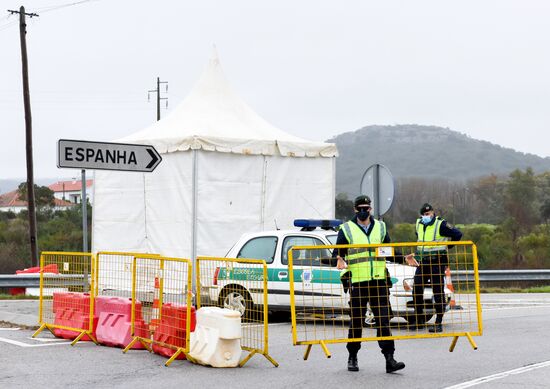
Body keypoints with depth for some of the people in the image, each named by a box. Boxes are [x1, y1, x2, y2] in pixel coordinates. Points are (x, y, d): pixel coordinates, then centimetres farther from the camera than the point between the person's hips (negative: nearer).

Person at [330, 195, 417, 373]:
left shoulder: (380, 227, 14)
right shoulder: (346, 229, 4)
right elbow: (336, 255, 2)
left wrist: (404, 259, 3)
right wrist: (339, 261, -20)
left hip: (379, 281, 2)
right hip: (357, 282, -2)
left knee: (384, 320, -4)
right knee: (356, 322, 5)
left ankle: (389, 359, -4)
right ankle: (352, 358, 21)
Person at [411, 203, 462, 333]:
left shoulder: (441, 224, -11)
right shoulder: (419, 224, 11)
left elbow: (457, 234, -10)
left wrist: (444, 246, 0)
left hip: (437, 262, -6)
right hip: (423, 262, 6)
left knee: (438, 292, -3)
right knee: (416, 290, 1)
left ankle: (438, 323, 1)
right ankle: (418, 319, 14)